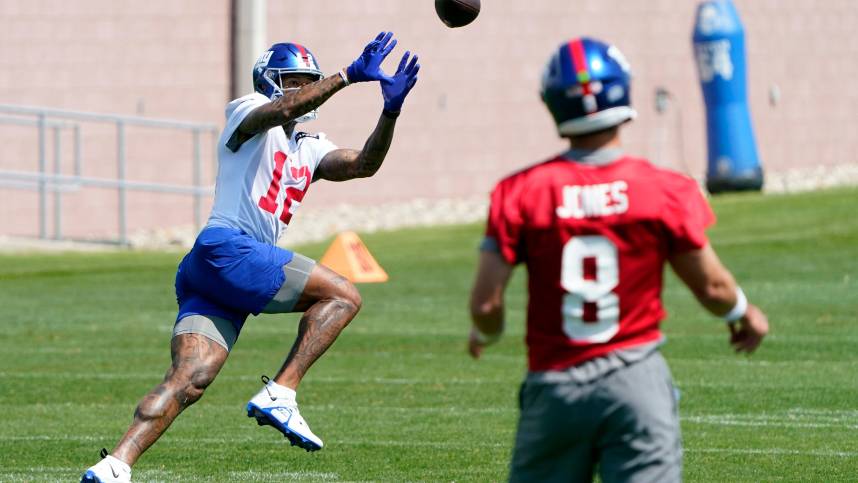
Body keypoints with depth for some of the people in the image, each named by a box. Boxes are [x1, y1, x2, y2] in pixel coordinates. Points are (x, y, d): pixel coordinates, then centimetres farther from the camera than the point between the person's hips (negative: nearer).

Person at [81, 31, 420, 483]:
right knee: (343, 296, -7)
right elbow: (284, 108, -17)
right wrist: (349, 75, -21)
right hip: (226, 247, -8)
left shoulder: (309, 150, 28)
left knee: (191, 378, -6)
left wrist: (391, 110, 0)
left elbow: (363, 164, 14)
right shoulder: (246, 113, 6)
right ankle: (279, 395, -14)